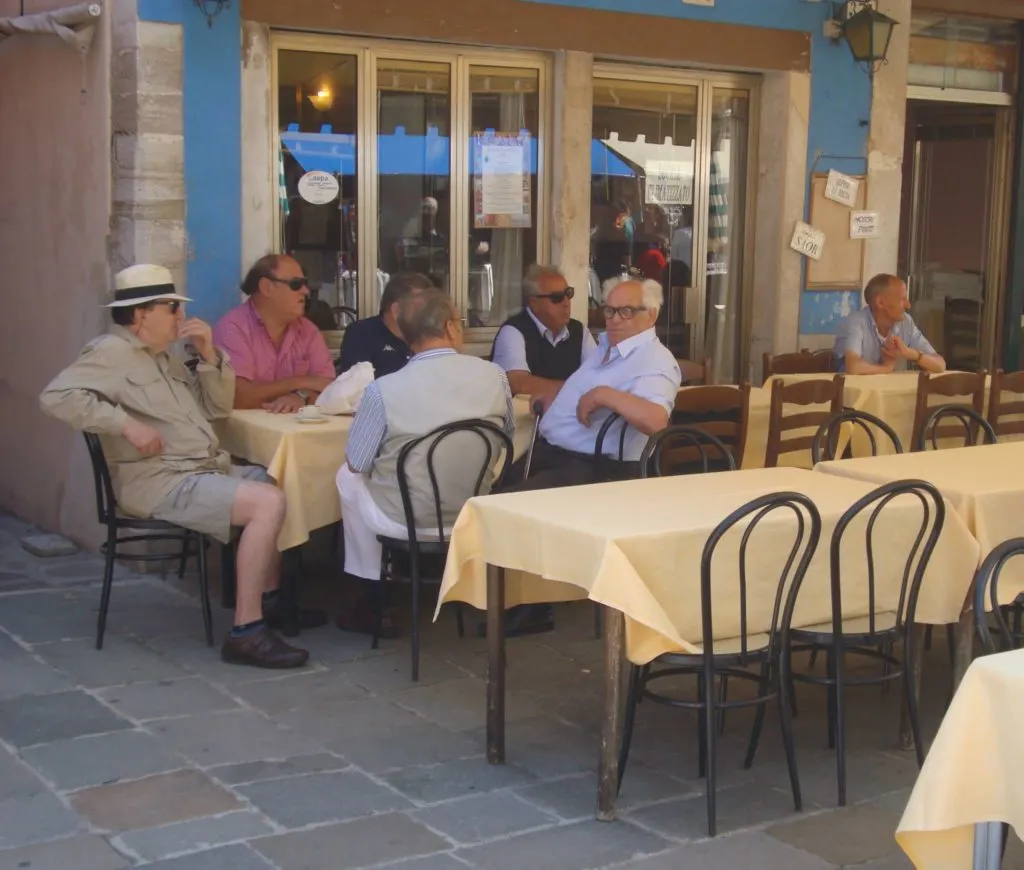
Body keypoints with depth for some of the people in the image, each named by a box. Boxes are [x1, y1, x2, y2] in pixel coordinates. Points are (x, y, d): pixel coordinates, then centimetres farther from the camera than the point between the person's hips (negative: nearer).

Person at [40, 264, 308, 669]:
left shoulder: (166, 354, 19)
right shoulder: (112, 352, -8)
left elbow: (216, 407, 20)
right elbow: (57, 396, -22)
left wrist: (209, 355, 5)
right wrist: (127, 424, -25)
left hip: (205, 471, 10)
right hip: (161, 482, -10)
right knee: (268, 502, -24)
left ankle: (271, 598, 16)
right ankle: (246, 631, -23)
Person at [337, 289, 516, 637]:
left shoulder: (383, 389, -18)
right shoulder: (493, 375, -9)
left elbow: (357, 464, -5)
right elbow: (506, 436, 8)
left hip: (405, 519, -4)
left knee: (348, 476, 26)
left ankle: (373, 599, 29)